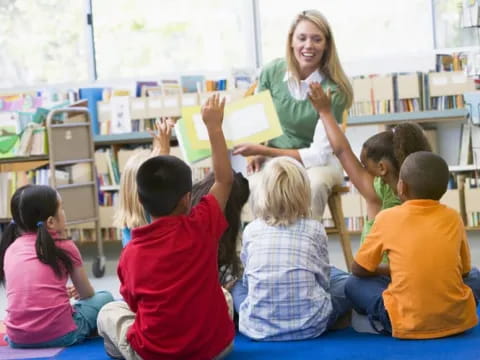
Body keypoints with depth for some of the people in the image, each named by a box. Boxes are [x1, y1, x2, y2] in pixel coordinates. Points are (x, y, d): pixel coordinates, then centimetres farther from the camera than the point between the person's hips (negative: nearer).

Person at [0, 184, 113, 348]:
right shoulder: (65, 246, -1)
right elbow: (87, 294, 14)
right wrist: (76, 293, 38)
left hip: (17, 338, 5)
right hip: (60, 334, -5)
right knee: (104, 298, 17)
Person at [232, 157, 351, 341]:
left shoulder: (251, 230, 2)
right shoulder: (314, 229, 0)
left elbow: (249, 279, 12)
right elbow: (324, 280, 7)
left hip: (258, 326, 2)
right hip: (309, 324, -1)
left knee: (238, 284, 33)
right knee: (343, 281, 24)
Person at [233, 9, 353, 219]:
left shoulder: (333, 89, -18)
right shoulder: (272, 72, -8)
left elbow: (320, 154, -19)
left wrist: (263, 150, -22)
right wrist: (258, 154, -12)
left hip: (320, 162, -2)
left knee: (314, 184, -36)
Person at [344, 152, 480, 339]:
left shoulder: (388, 218, -1)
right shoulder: (453, 217, 6)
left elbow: (358, 270, 9)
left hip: (409, 324, -2)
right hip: (458, 319, 2)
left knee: (353, 284, 19)